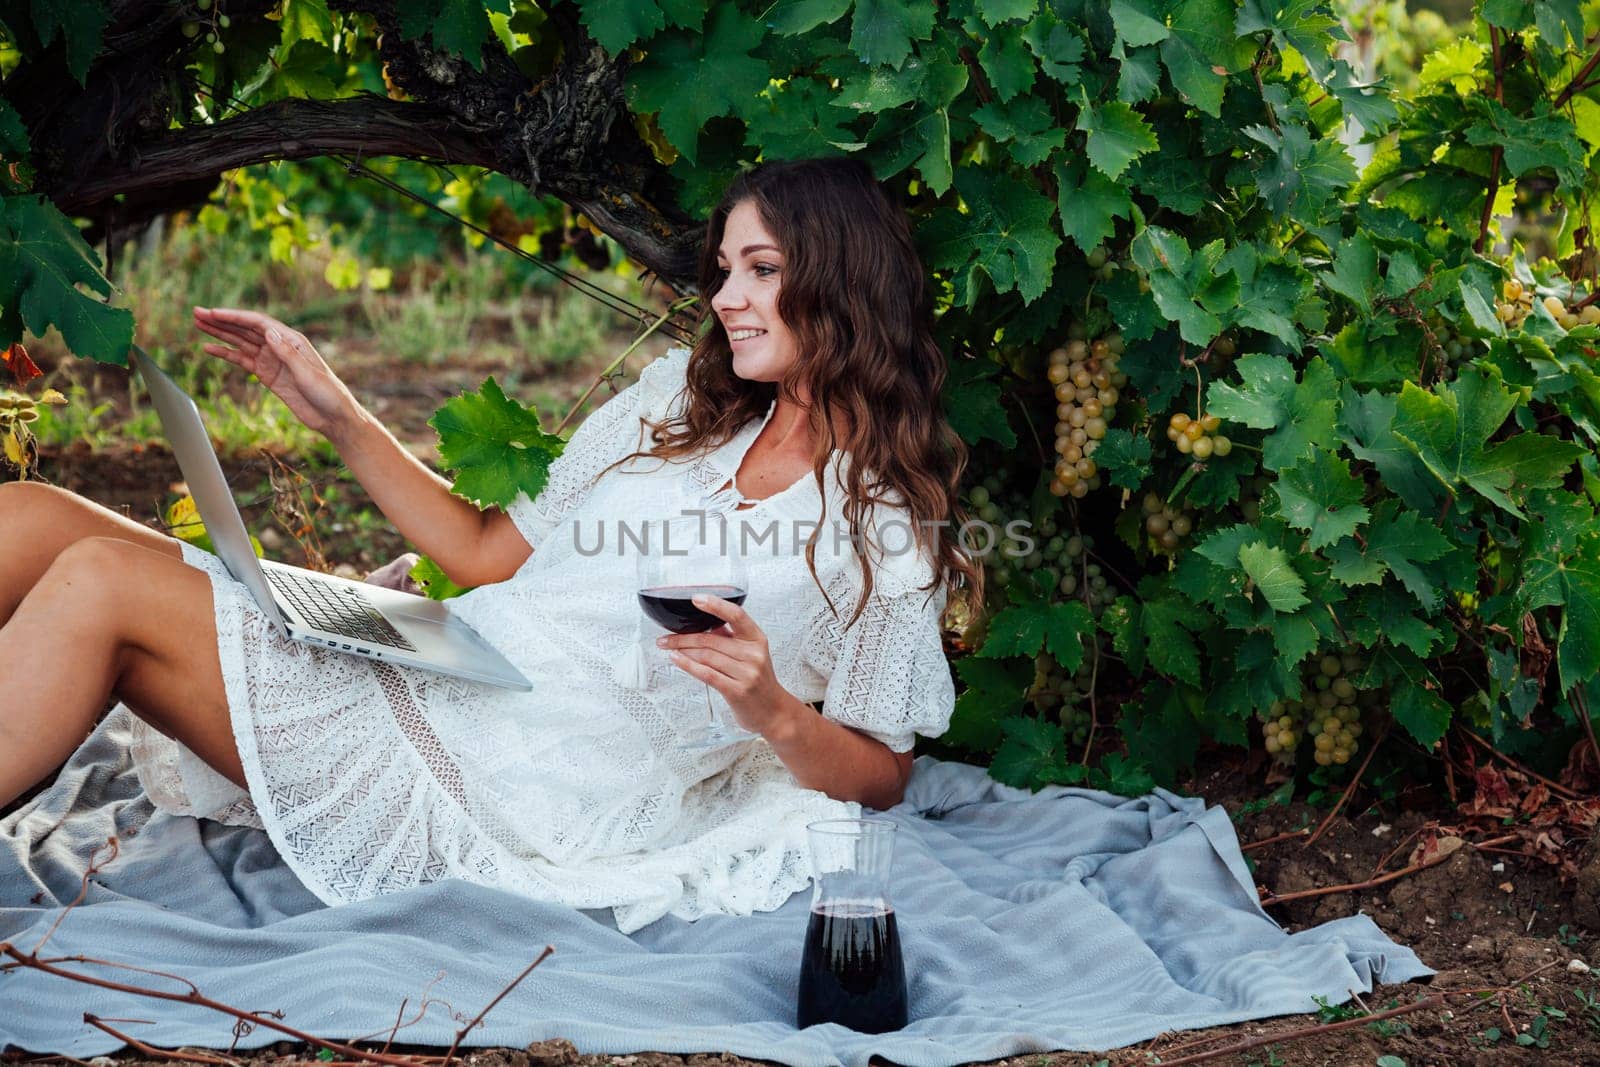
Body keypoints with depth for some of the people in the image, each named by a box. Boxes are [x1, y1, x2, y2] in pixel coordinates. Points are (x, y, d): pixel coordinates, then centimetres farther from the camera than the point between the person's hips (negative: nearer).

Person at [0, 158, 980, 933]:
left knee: (102, 582, -22)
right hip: (423, 681, 7)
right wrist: (339, 415, 12)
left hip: (521, 799, -6)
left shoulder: (888, 523, 1)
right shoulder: (680, 403, 16)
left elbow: (879, 777, 2)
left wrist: (771, 708, -18)